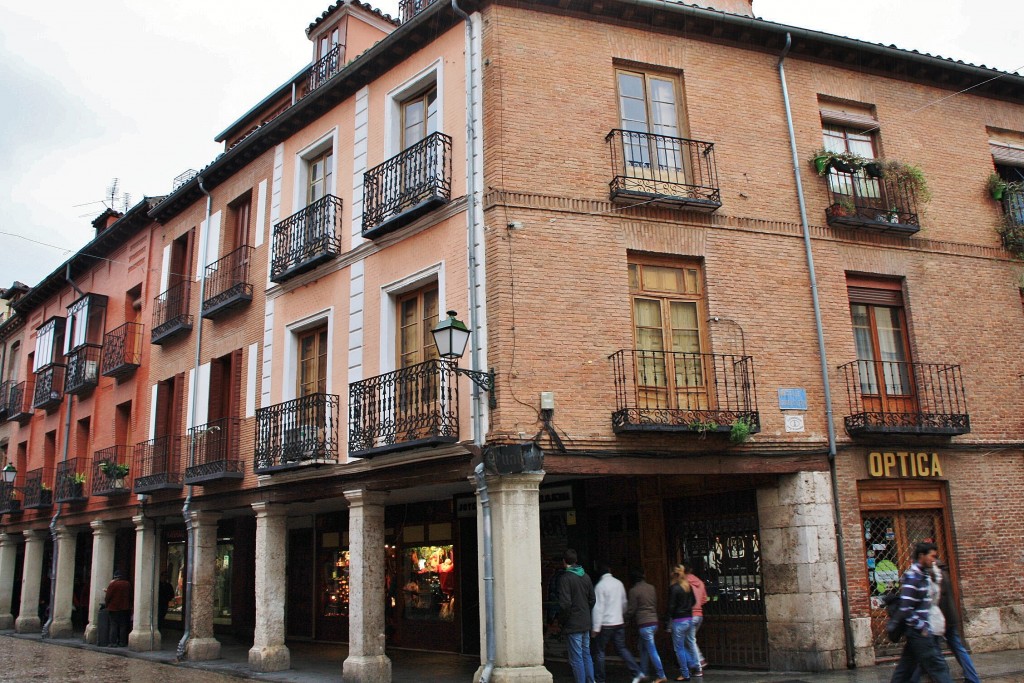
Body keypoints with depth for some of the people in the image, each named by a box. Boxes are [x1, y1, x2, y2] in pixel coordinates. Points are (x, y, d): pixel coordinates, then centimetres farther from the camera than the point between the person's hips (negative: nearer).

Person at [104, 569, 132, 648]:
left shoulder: (112, 584, -10)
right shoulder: (128, 584, 5)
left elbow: (108, 596, -11)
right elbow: (130, 596, 11)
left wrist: (106, 603, 6)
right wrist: (129, 605, 19)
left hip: (114, 608, -4)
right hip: (124, 608, 4)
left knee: (114, 626, 1)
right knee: (123, 626, 7)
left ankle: (113, 642, -2)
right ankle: (123, 642, 7)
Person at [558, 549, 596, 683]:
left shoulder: (565, 578, -16)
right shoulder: (586, 577, 6)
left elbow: (565, 604, -21)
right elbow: (593, 599, 12)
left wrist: (562, 620, -7)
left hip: (572, 625, -7)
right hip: (585, 623, 7)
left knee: (576, 658, -1)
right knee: (586, 655, 16)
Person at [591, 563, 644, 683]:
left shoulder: (600, 585, -13)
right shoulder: (619, 583, 5)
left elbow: (598, 607, -17)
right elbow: (624, 603, 15)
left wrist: (596, 627, -16)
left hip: (605, 624, -6)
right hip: (619, 623, 6)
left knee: (599, 652, 6)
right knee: (622, 648, 13)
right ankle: (637, 672, 2)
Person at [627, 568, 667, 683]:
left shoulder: (634, 591, -12)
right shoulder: (651, 588, 6)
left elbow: (631, 610, -8)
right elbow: (655, 605, 14)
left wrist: (626, 618, 9)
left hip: (644, 624, -7)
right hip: (654, 622, 7)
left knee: (652, 650, -2)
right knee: (644, 648, 18)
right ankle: (643, 673, 24)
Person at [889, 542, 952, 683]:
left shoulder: (924, 575, 13)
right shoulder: (912, 577, -16)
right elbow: (905, 609, -21)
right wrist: (921, 628, -16)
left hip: (921, 632, 9)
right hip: (920, 634, -9)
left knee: (905, 669, 11)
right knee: (938, 667, -3)